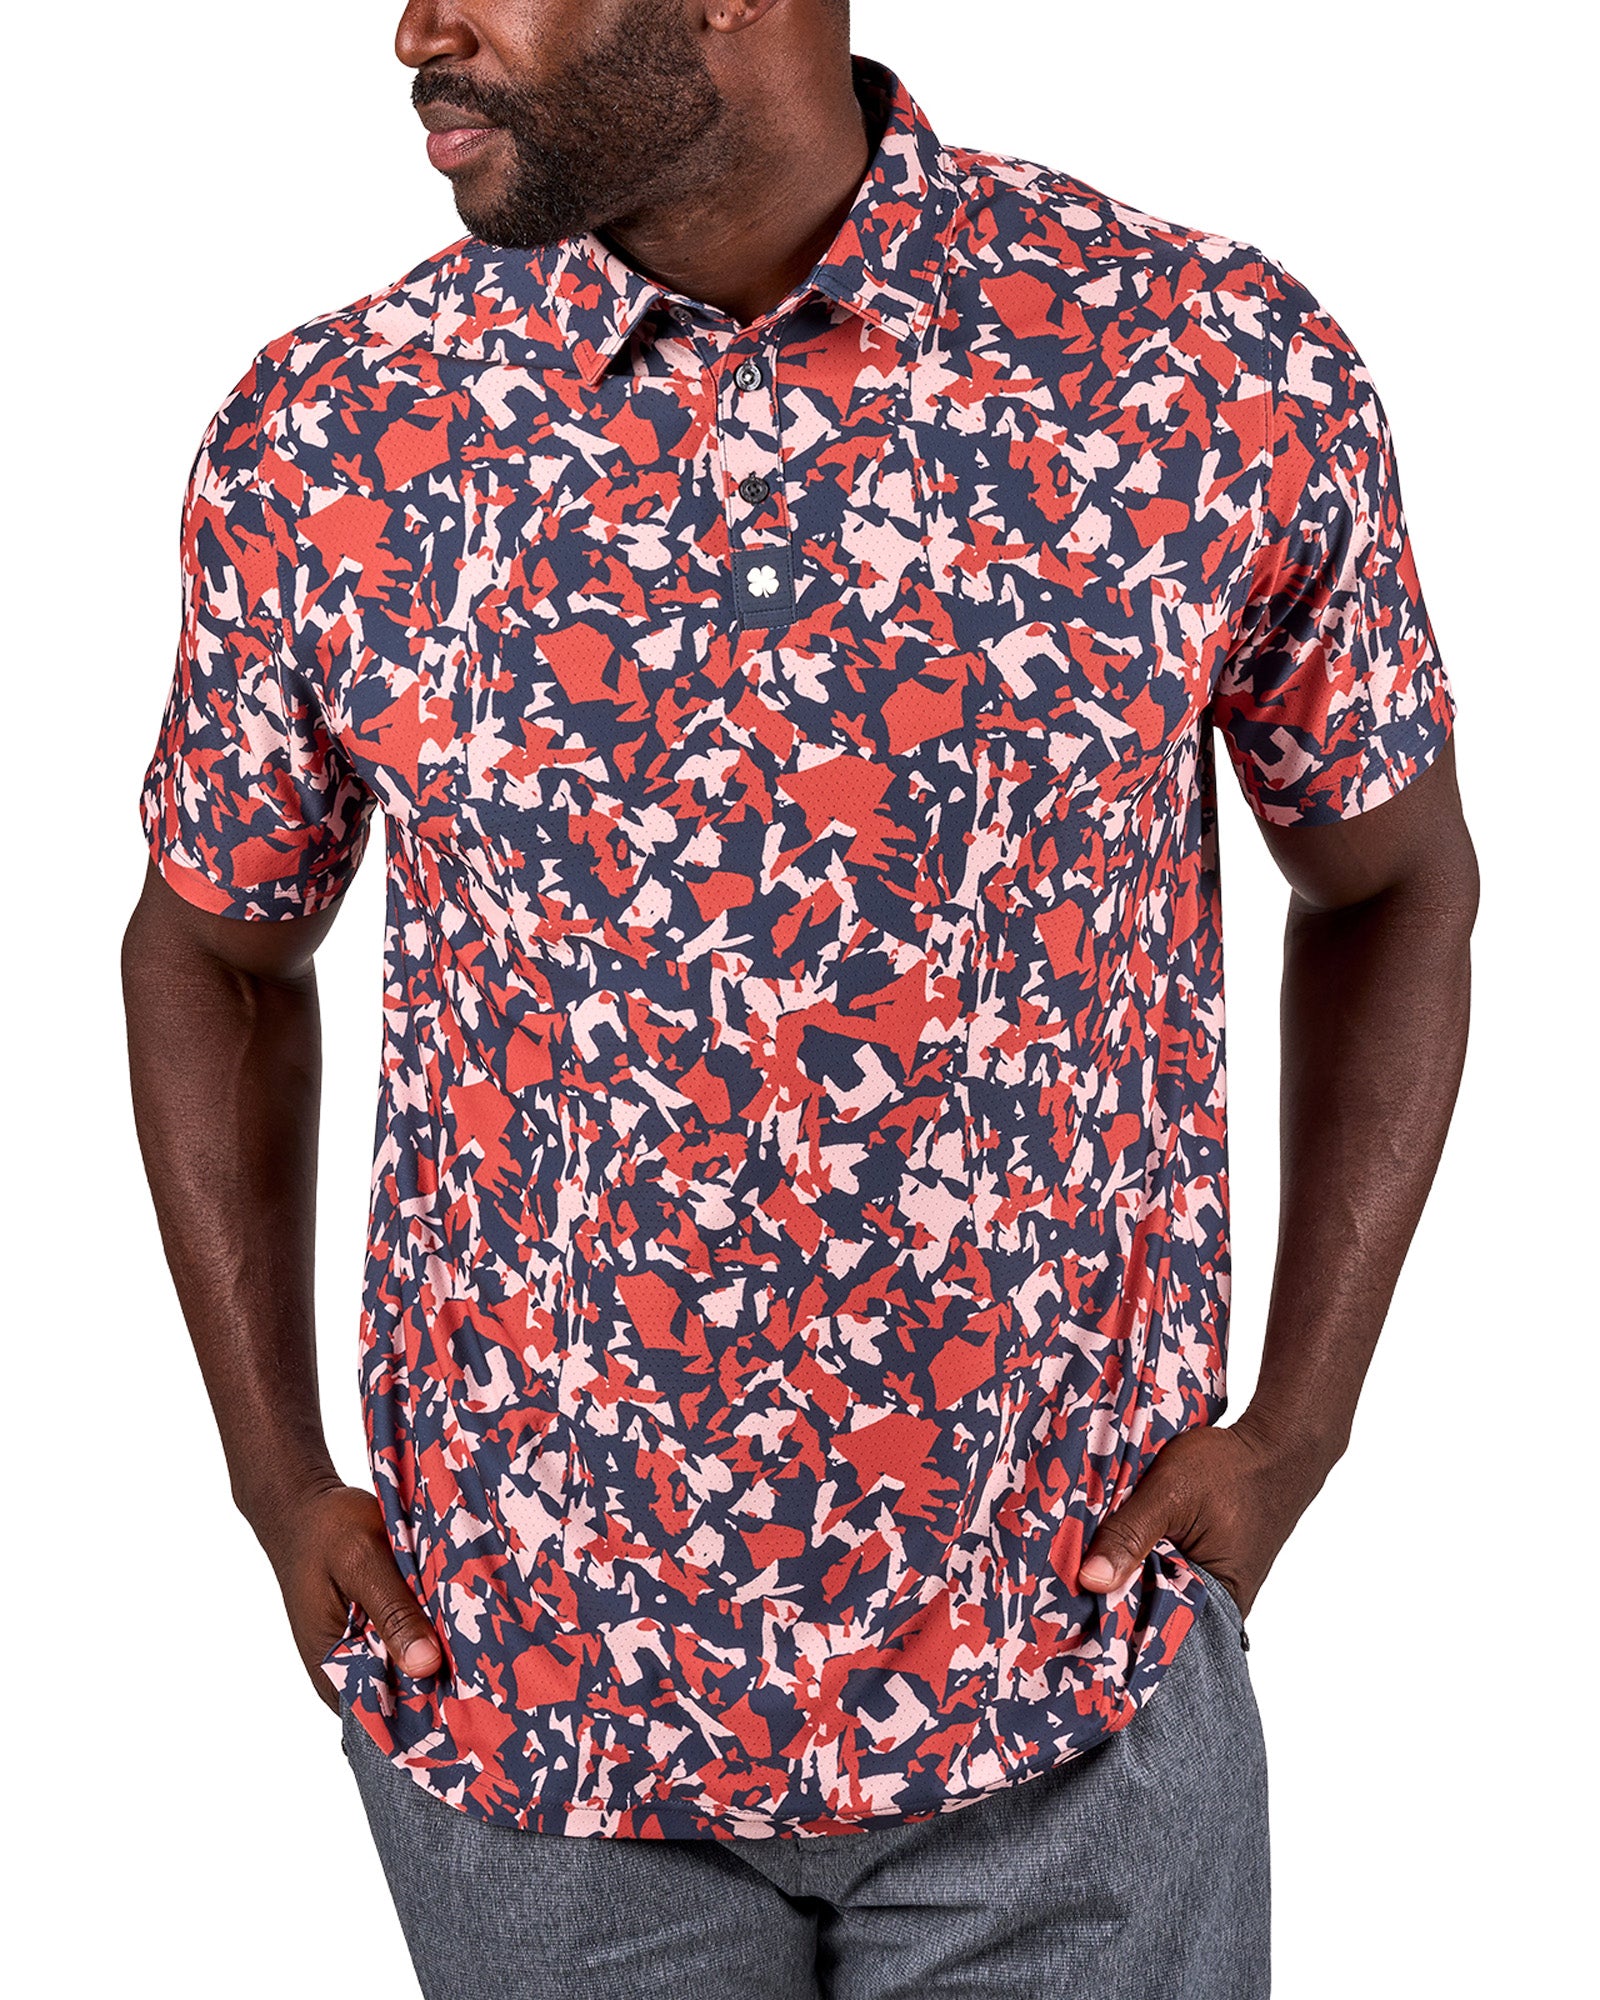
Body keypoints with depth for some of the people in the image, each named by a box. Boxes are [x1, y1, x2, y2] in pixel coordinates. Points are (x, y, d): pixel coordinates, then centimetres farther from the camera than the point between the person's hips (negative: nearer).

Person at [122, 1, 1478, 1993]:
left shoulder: (1225, 372, -11)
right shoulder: (318, 447, -8)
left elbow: (1394, 874, 4)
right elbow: (210, 947, 7)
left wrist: (1294, 1424, -3)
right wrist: (276, 1478, 1)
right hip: (518, 1677, 2)